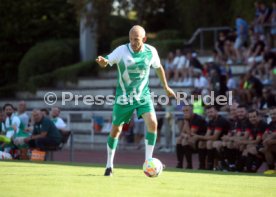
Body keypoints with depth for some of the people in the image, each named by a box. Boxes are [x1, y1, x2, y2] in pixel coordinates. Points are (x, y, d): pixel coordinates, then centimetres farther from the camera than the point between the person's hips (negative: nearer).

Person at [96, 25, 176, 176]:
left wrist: (166, 87, 21)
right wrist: (102, 61, -44)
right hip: (123, 96, -1)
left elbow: (158, 67, 12)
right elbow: (106, 62, -18)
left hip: (143, 95, 1)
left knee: (152, 123, -19)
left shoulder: (151, 52, -6)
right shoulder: (122, 51, -14)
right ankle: (109, 165, 24)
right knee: (116, 129, 6)